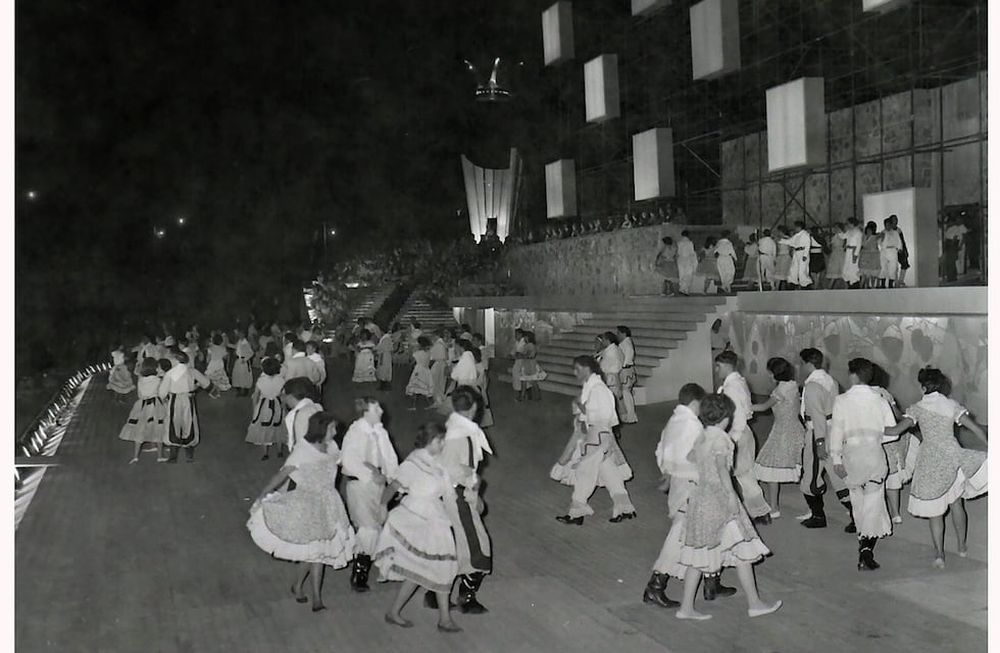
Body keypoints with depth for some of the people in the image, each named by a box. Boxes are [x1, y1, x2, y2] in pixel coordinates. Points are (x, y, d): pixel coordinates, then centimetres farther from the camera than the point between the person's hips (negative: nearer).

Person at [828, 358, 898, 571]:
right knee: (873, 505, 1)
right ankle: (866, 552, -8)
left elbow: (836, 430, -7)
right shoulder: (880, 400, 1)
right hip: (874, 455, 0)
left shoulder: (842, 400, -3)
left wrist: (836, 459, -4)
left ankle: (863, 543, 29)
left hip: (851, 455, 0)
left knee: (858, 503, 18)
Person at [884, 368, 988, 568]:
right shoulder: (952, 405, 1)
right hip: (952, 457, 1)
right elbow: (975, 428, -5)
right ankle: (962, 546, 28)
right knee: (956, 504, 18)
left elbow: (896, 430, -13)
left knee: (935, 510, 8)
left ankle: (939, 553, 5)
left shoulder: (917, 408, -3)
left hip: (930, 461, -1)